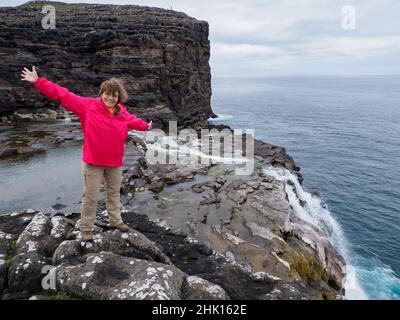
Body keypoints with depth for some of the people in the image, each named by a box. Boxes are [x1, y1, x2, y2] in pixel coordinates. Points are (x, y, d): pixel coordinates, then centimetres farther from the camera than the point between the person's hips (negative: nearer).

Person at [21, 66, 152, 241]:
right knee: (90, 197, 5)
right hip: (93, 162, -4)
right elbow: (63, 95, -11)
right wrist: (38, 81, -14)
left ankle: (116, 220, 39)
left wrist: (145, 126, 42)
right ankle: (86, 228, 22)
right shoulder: (88, 105, -10)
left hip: (115, 162, 4)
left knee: (114, 193, 20)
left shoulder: (122, 112, 3)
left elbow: (133, 120, 25)